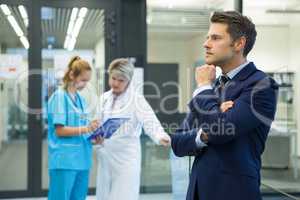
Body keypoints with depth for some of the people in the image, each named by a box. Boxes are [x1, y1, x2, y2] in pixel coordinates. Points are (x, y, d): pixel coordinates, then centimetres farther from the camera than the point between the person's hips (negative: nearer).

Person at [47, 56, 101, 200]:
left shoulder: (81, 99, 14)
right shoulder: (59, 96, -7)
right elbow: (60, 130, -14)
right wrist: (86, 129, -23)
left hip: (81, 160, 7)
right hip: (64, 160, -7)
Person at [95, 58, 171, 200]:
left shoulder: (137, 99, -8)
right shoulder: (104, 98, 9)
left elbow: (150, 123, -21)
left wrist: (161, 137, -41)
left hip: (127, 158, -6)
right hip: (105, 158, 6)